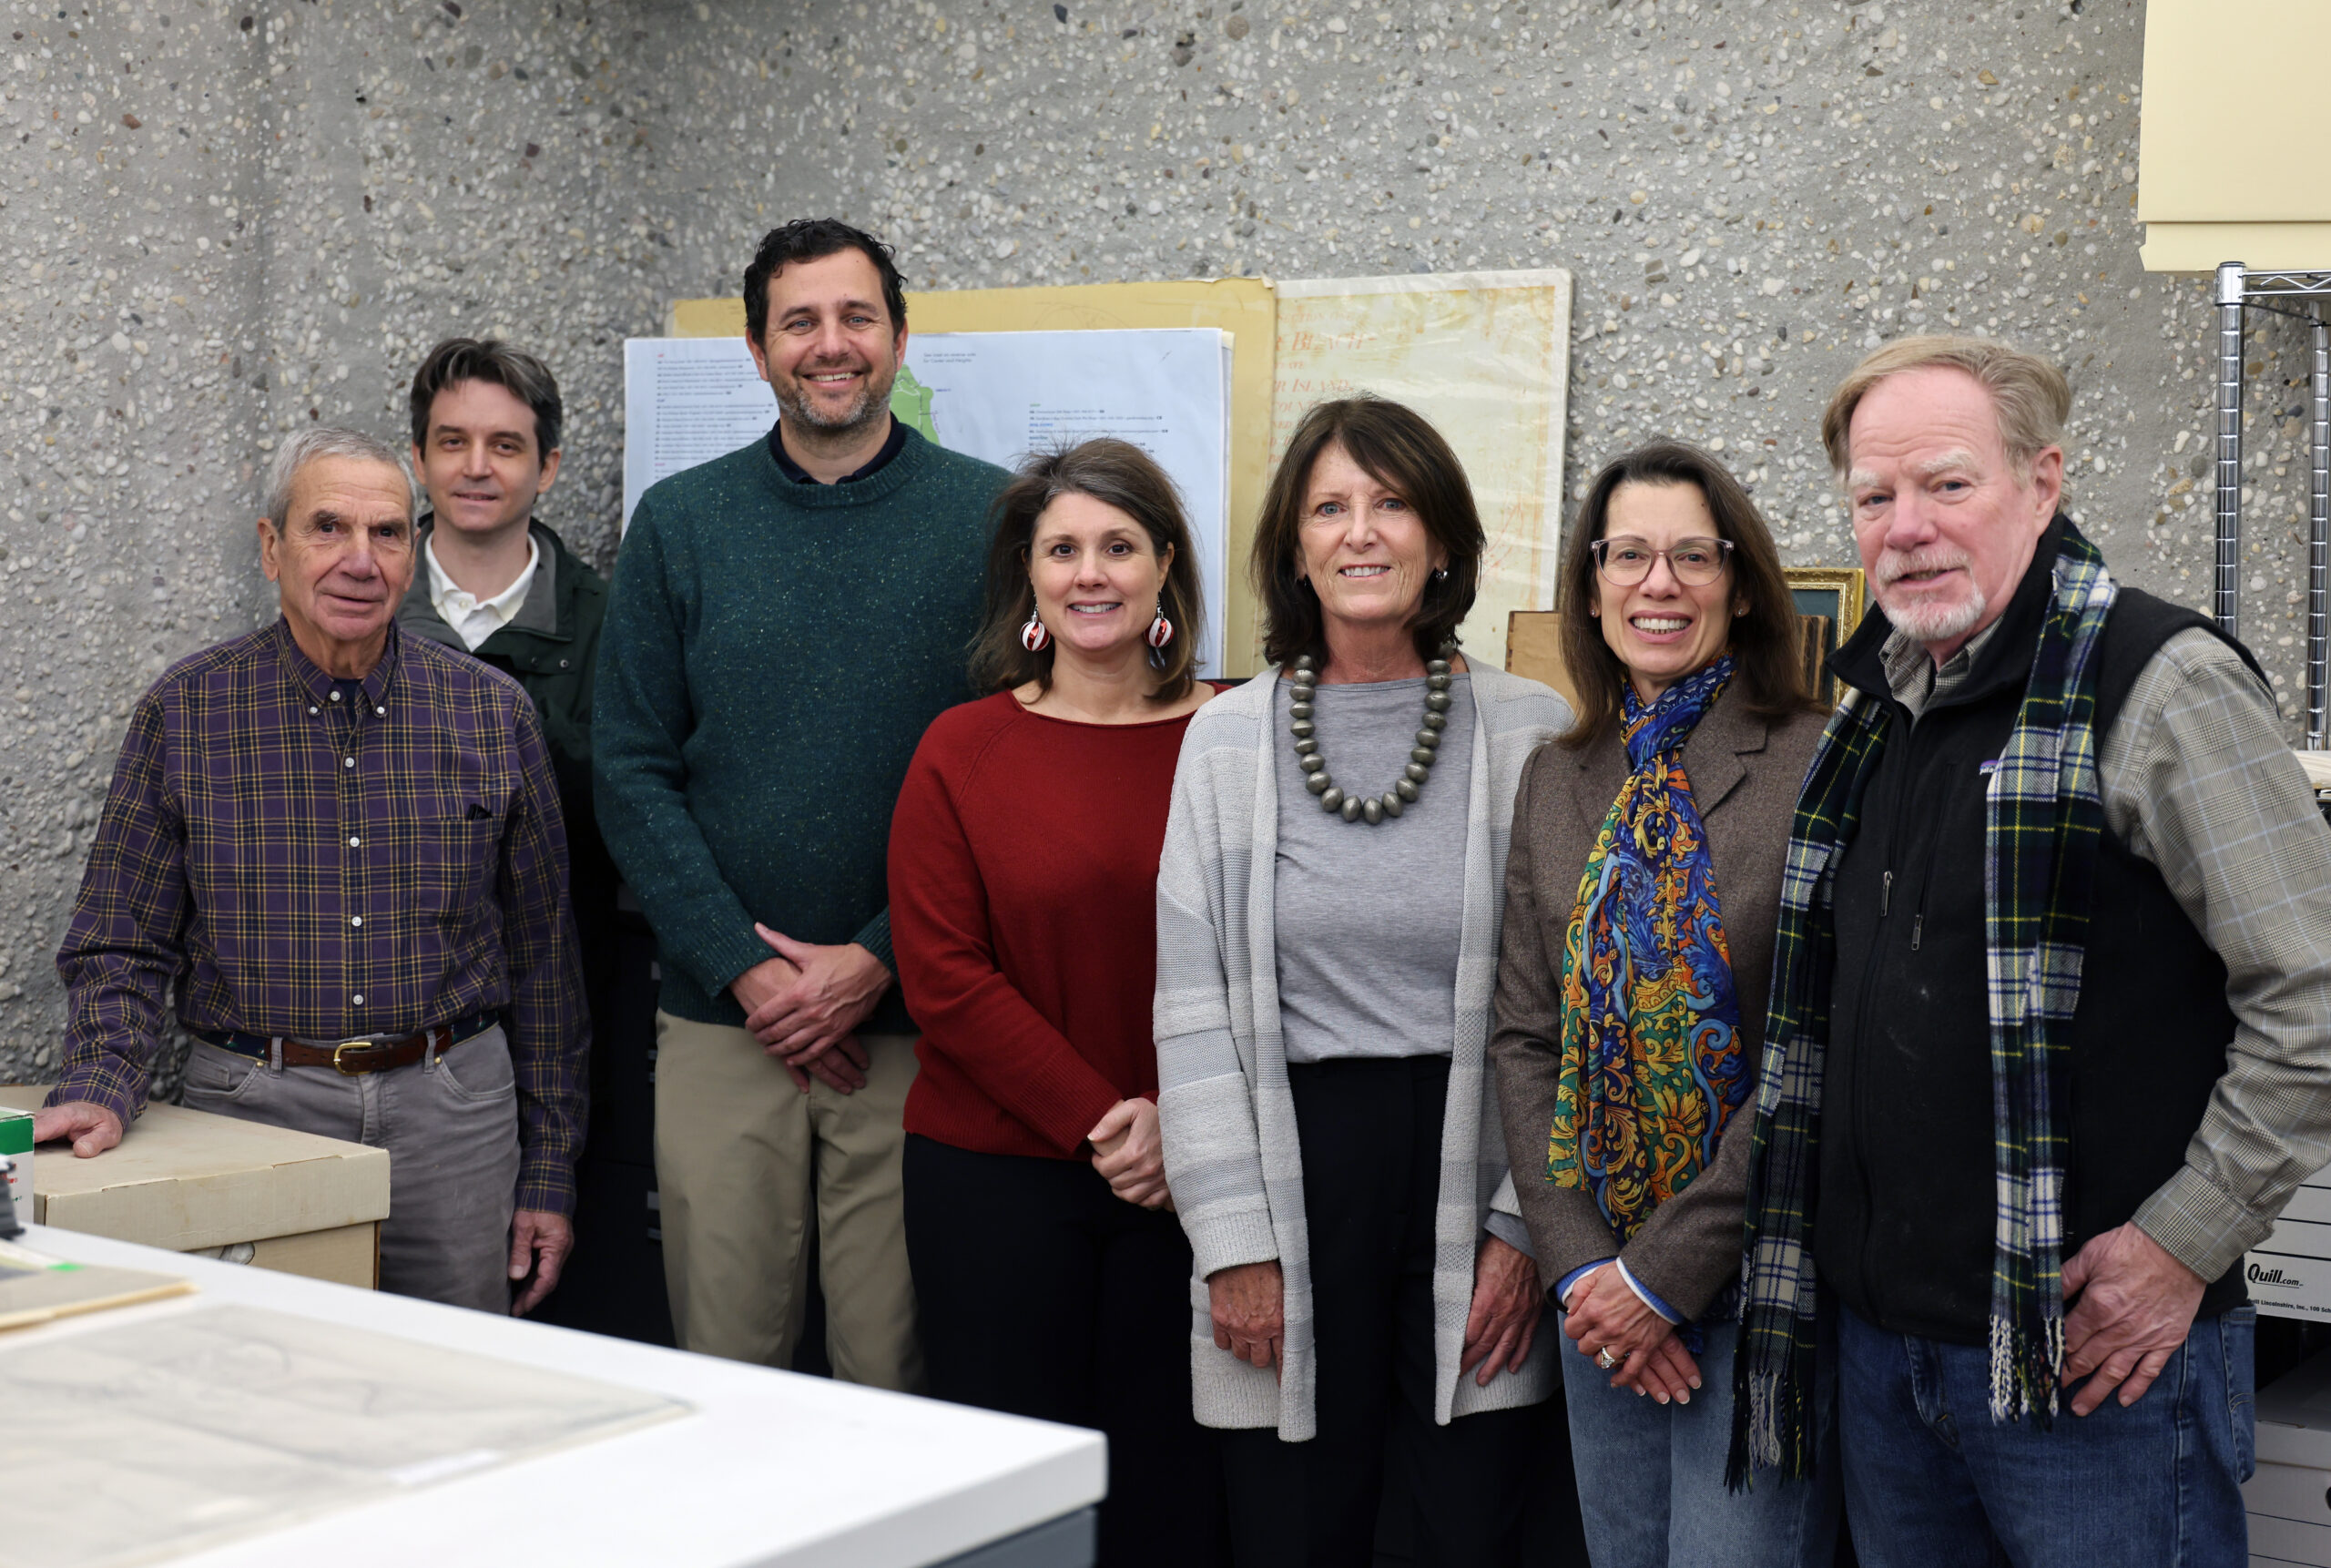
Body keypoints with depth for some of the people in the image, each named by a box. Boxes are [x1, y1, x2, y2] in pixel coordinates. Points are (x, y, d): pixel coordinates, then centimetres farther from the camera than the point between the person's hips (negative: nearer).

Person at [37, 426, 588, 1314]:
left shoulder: (493, 714, 3)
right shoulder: (185, 713, 0)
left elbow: (542, 954, 7)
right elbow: (121, 948, 4)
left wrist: (549, 1174, 6)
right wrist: (101, 1088, -16)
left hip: (454, 1116, 1)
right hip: (254, 1109, -1)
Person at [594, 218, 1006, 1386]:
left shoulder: (988, 517, 1)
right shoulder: (677, 524, 7)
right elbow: (632, 773, 3)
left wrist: (876, 961, -9)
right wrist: (747, 969, -7)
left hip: (912, 1018, -1)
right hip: (720, 1022, 2)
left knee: (897, 1368, 3)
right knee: (722, 1368, 7)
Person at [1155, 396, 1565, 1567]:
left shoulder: (1529, 732, 1)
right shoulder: (1227, 738, 4)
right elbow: (1194, 1007, 2)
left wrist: (1523, 1227, -4)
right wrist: (1234, 1242, -3)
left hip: (1470, 1161, -1)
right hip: (1292, 1162, 1)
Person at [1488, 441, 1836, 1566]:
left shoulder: (1816, 768, -9)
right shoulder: (1556, 782, 9)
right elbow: (1521, 1035, 6)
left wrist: (1666, 1271, -14)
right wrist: (1577, 1265, -5)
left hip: (1762, 1283, -5)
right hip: (1603, 1292, 5)